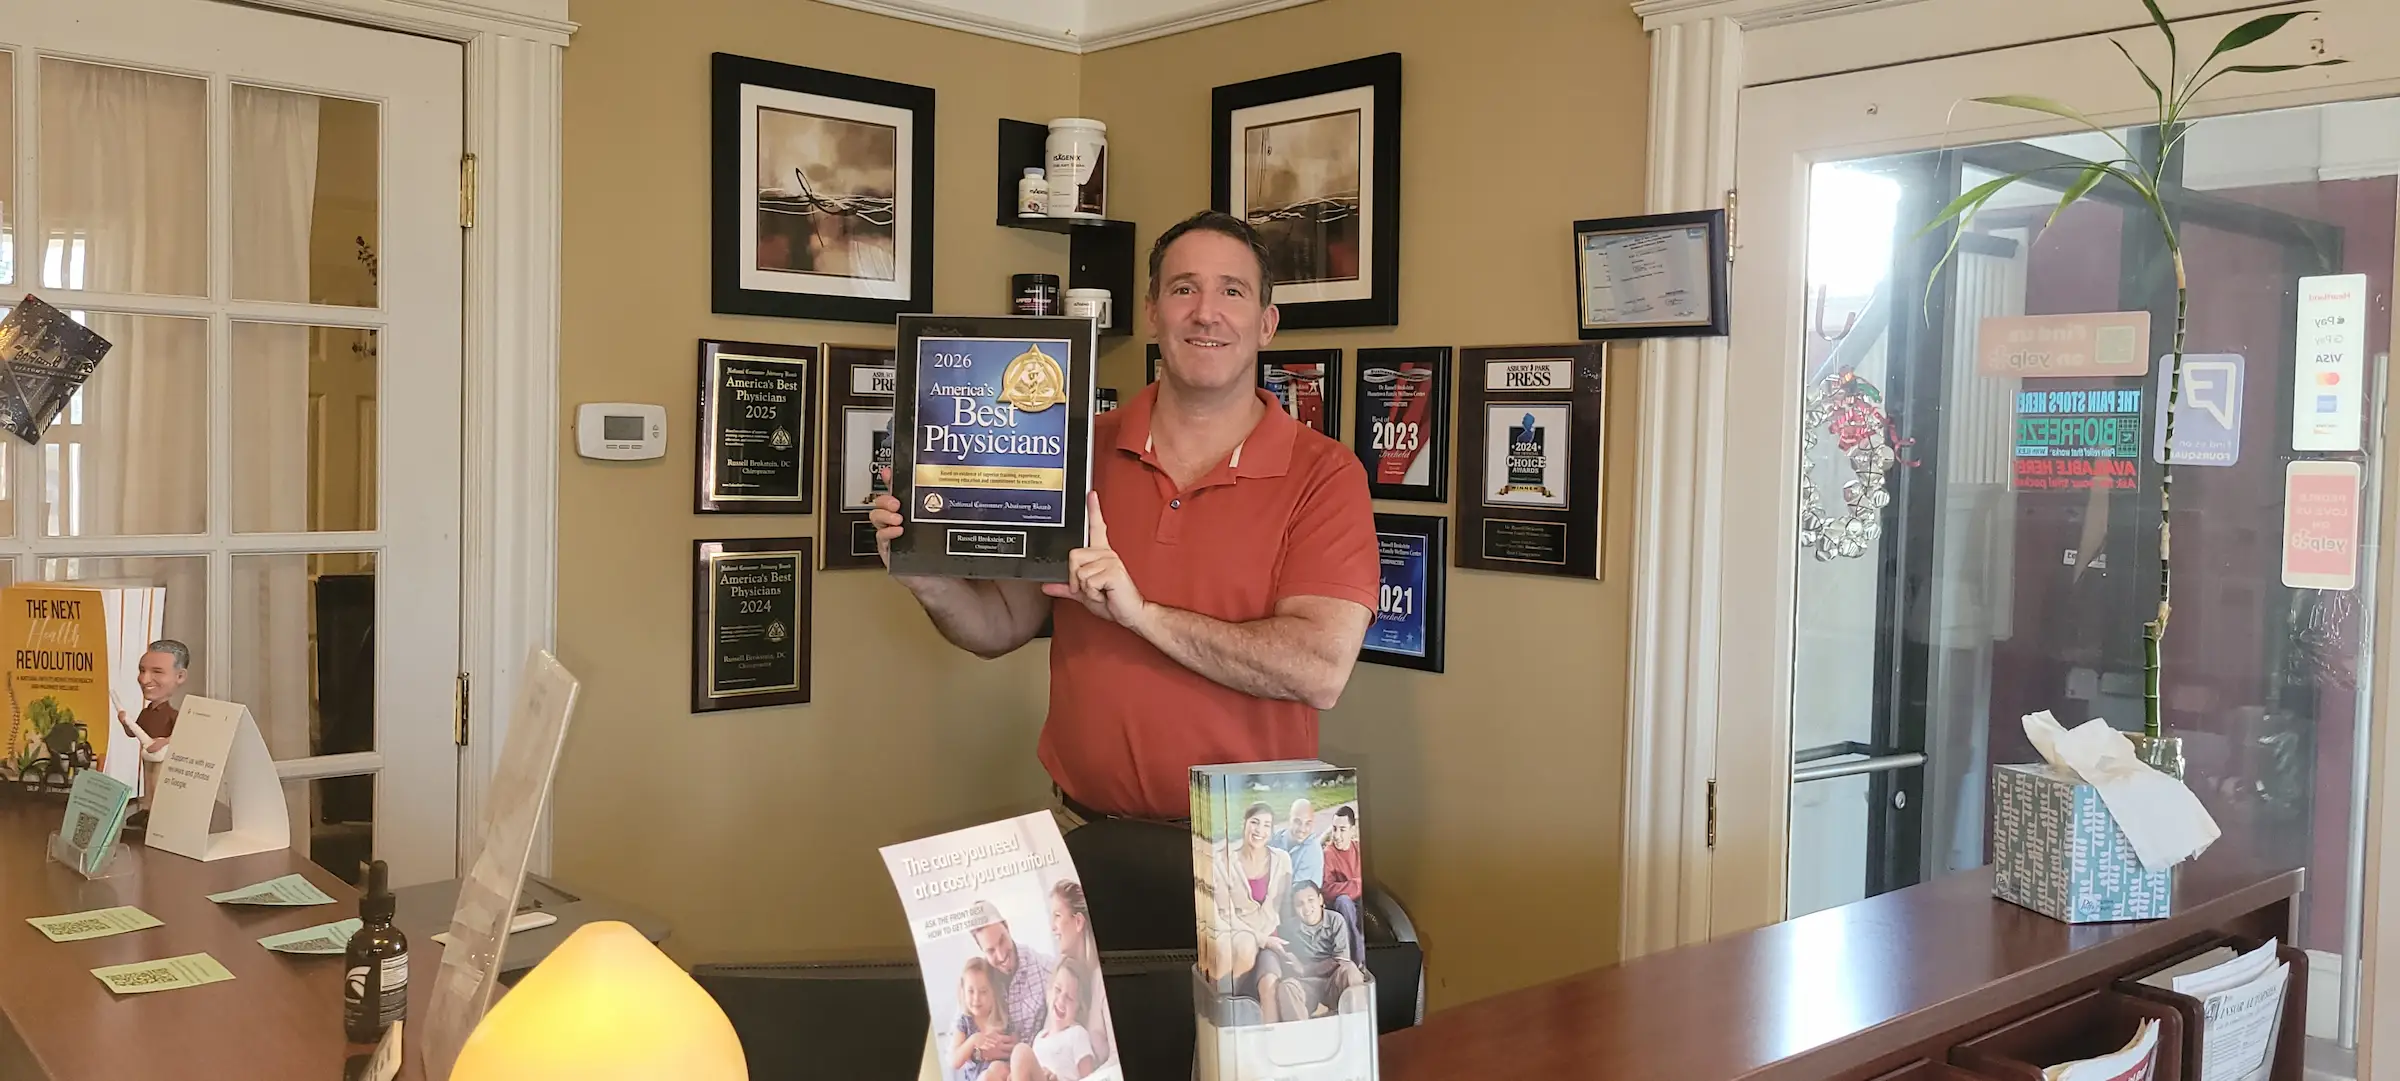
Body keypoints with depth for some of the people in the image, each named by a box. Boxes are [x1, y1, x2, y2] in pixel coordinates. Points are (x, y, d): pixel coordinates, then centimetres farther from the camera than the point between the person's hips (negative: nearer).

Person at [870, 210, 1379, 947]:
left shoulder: (1322, 474, -5)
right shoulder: (1082, 453, 5)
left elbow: (1321, 670, -18)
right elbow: (1001, 626, 11)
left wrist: (1141, 612, -21)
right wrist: (929, 582, -10)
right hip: (1086, 841, 3)